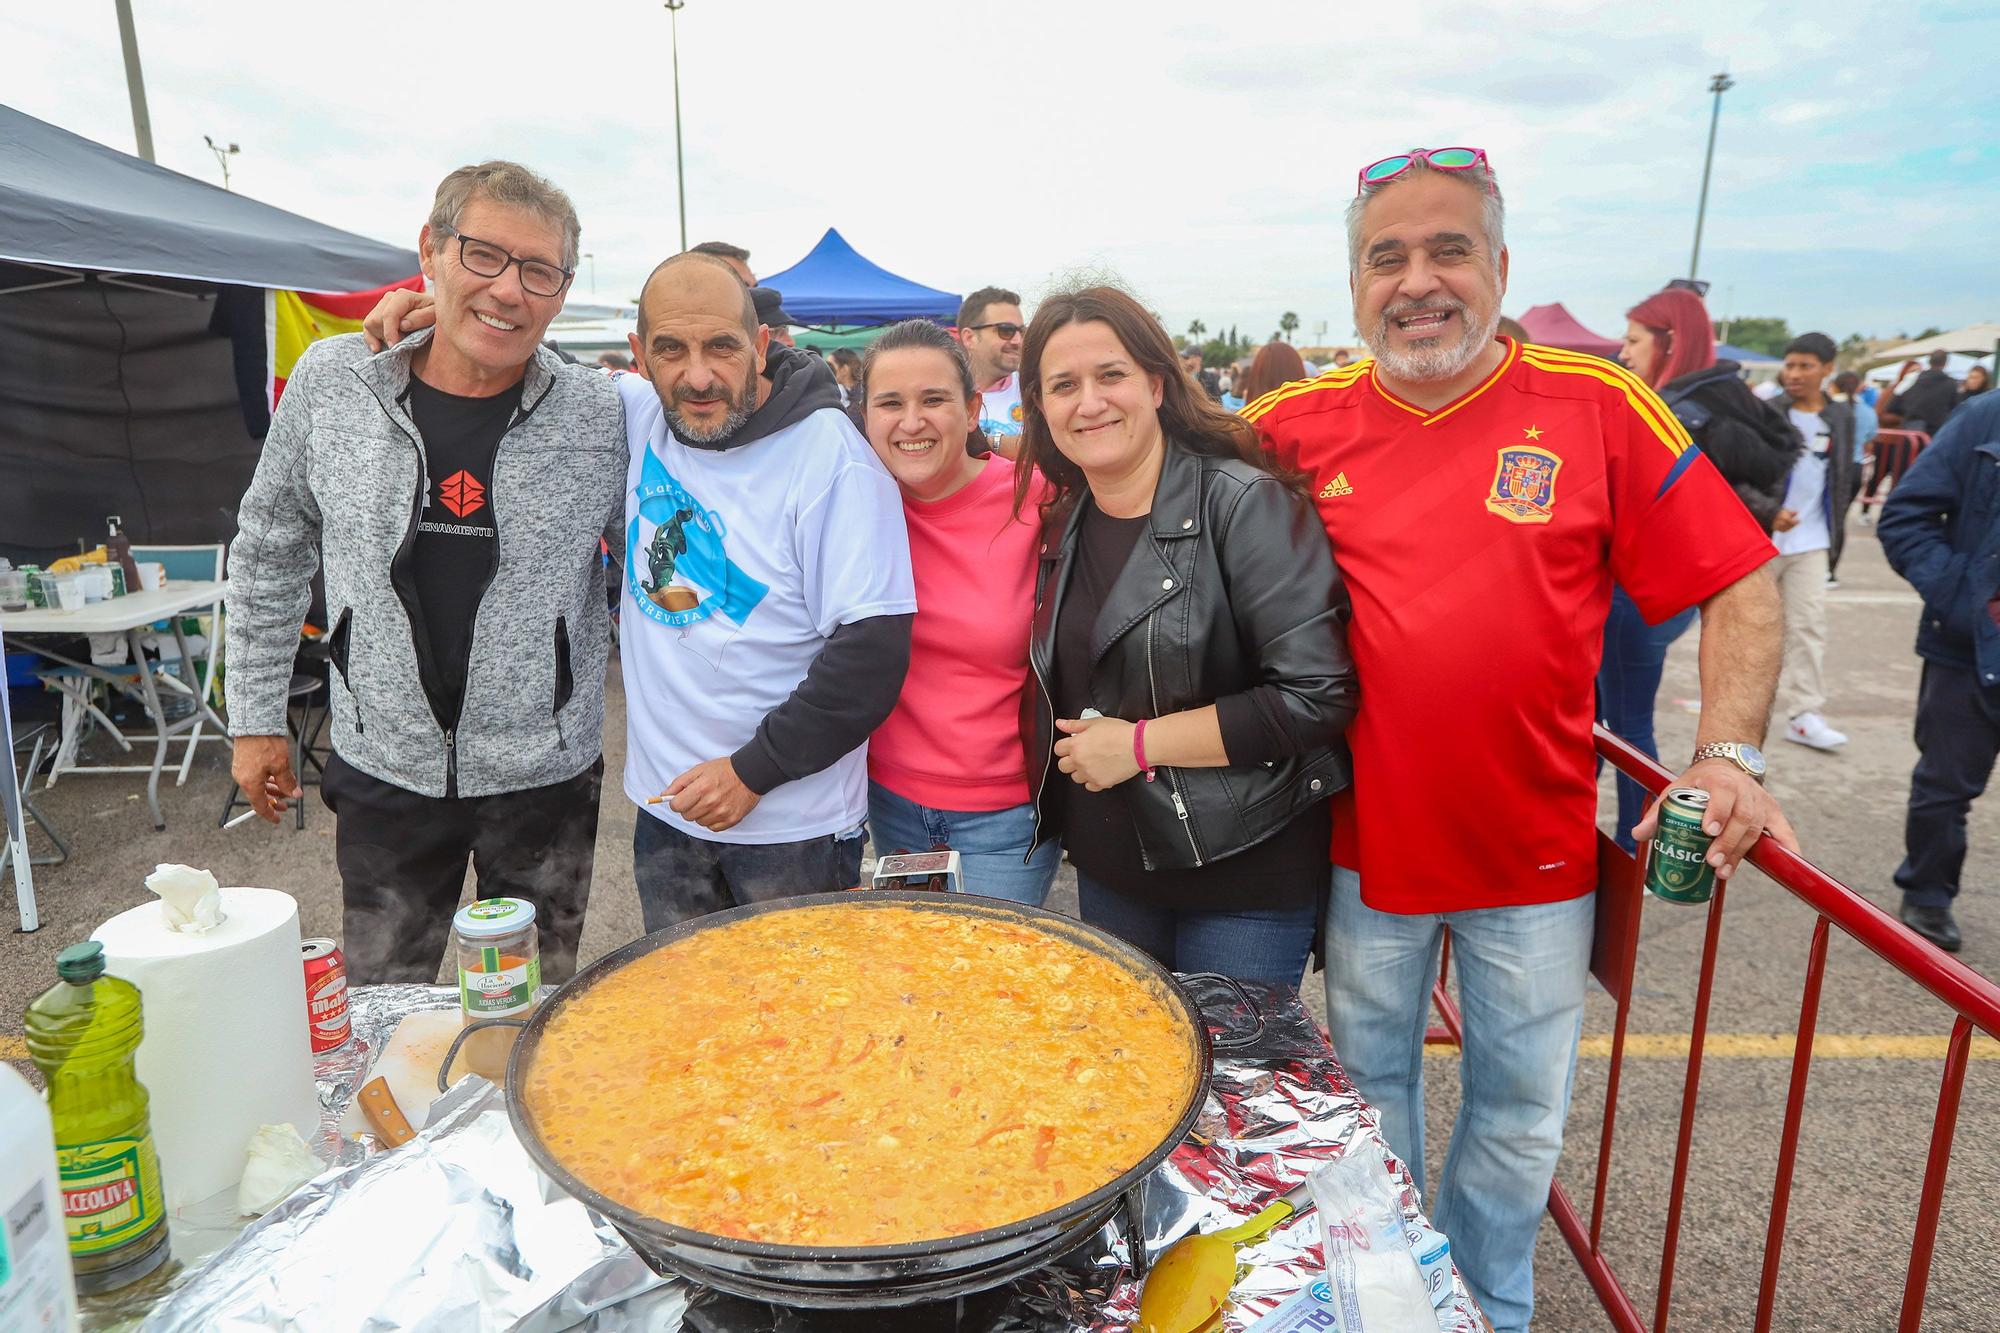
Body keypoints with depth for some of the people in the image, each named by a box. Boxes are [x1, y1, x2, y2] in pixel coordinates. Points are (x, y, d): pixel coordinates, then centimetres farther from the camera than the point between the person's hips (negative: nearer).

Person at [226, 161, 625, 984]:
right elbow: (269, 552, 7)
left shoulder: (602, 417, -10)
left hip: (546, 777, -1)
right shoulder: (330, 381, -6)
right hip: (383, 771, 1)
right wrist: (255, 717, 10)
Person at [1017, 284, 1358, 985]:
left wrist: (1139, 744, -19)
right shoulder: (1064, 522, 4)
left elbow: (1316, 694, -23)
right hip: (1110, 869, 6)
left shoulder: (1243, 504, -16)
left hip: (1244, 878, -6)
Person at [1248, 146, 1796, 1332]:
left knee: (1521, 1110, 17)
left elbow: (1740, 584, -4)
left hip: (1536, 849, 0)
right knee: (1372, 1081, 20)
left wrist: (1729, 757, -14)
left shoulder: (1597, 407, -8)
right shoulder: (1298, 424, -5)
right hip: (1365, 837, 1)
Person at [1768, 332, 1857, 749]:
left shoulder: (1841, 417, 7)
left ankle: (1804, 715, -1)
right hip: (1760, 538, -3)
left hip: (1811, 542, 3)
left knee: (1810, 626, -2)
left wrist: (1836, 531, 11)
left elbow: (1843, 478, 14)